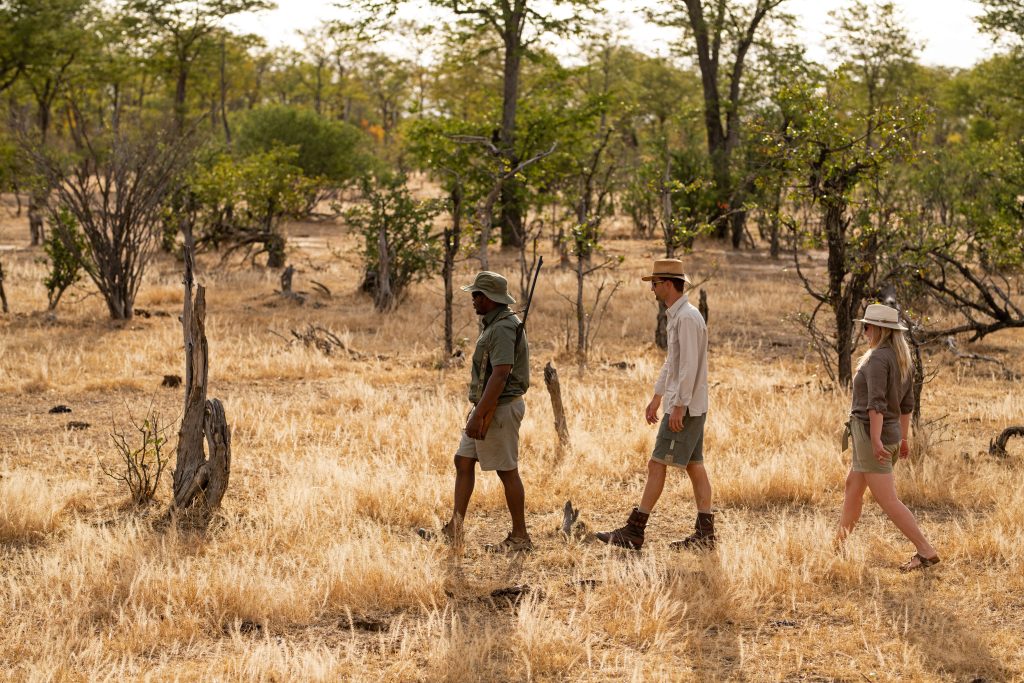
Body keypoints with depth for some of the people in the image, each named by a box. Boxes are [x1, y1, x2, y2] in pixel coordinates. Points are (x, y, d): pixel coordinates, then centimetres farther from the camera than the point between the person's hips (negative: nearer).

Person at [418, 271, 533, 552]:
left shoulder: (503, 328, -20)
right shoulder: (492, 324, 14)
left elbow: (500, 375, -27)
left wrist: (478, 415, -28)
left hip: (499, 409, -11)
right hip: (488, 408, 11)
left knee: (507, 471, -3)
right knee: (463, 462, 11)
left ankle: (520, 536, 6)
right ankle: (454, 530, 15)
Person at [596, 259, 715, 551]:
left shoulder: (687, 317, -17)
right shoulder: (677, 315, 15)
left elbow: (690, 365, -23)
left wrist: (679, 406, -24)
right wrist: (657, 397, 25)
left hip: (685, 407, -10)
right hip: (690, 406, 10)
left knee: (657, 464, -7)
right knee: (694, 466, 8)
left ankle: (634, 532, -4)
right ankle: (705, 534, 8)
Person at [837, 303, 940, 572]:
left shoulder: (878, 358, -18)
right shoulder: (903, 359, 9)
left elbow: (877, 402, -25)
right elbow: (907, 403, 16)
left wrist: (875, 440, -29)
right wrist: (903, 437, 23)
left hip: (870, 433, -10)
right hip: (891, 433, 10)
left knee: (888, 501, -7)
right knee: (853, 485, 25)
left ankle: (926, 551, -8)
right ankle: (841, 541, 39)